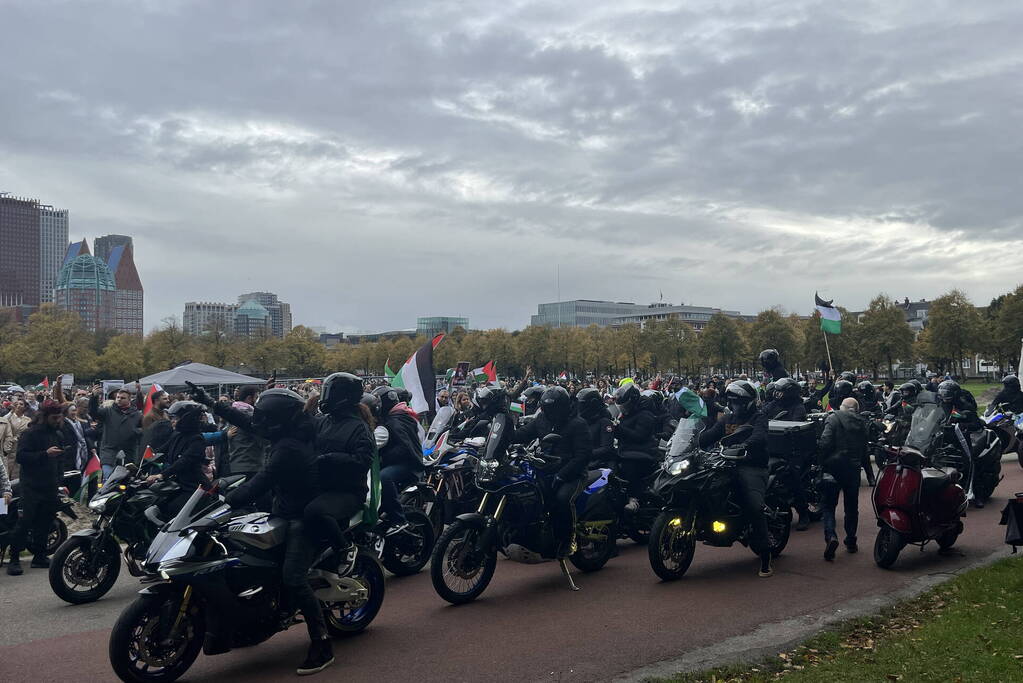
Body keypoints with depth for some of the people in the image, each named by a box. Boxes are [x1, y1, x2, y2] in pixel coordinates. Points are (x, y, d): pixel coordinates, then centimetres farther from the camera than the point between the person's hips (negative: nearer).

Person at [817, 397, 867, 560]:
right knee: (852, 506, 17)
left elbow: (825, 443, -14)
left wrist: (822, 463, -7)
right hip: (854, 468, 4)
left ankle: (831, 536, -19)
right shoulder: (862, 423, 10)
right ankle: (851, 541, 23)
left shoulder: (834, 418, -4)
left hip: (834, 465, -4)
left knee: (828, 504, 1)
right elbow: (865, 448, 13)